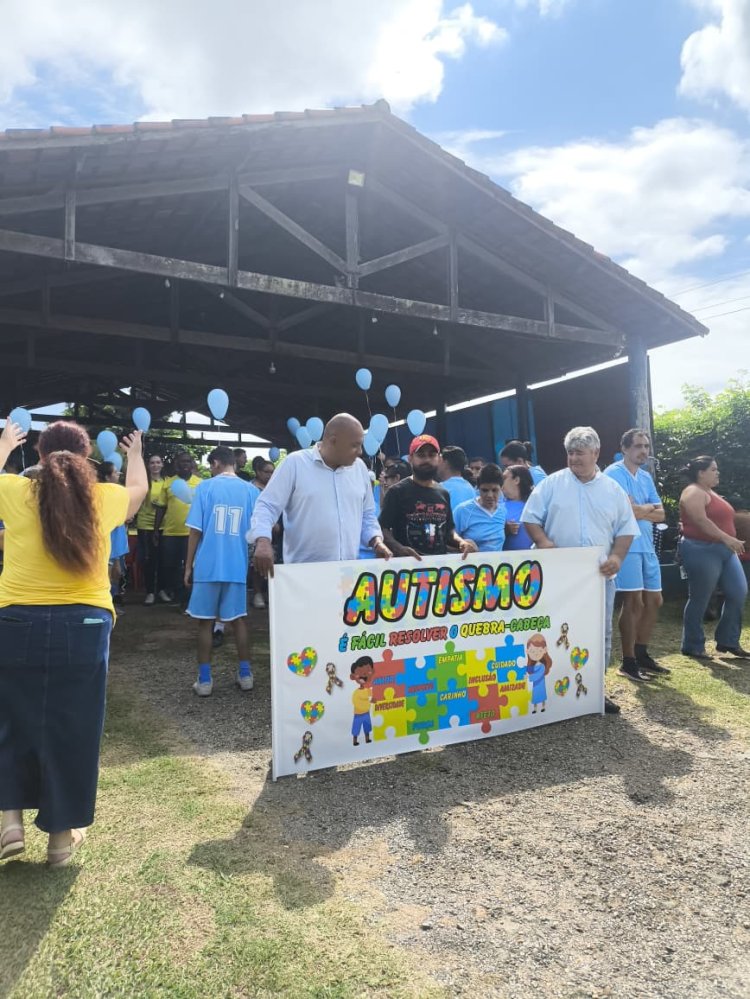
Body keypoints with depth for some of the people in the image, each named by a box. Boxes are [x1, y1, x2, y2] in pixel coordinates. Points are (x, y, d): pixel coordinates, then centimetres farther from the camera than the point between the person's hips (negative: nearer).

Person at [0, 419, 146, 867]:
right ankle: (62, 835, 23)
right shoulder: (104, 498, 0)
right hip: (83, 627, 0)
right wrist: (135, 453, 43)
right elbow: (139, 490, 24)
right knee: (71, 729, 11)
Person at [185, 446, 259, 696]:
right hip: (237, 566, 2)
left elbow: (195, 530, -6)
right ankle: (245, 674, 16)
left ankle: (204, 680, 10)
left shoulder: (205, 487, -4)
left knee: (205, 622, 7)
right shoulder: (251, 490, 3)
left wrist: (188, 566, 2)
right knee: (239, 619, 12)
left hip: (208, 565, -2)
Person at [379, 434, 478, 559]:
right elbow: (383, 529, -7)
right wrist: (400, 548, -24)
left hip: (440, 559, 5)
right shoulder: (397, 491, -3)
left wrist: (460, 542, 1)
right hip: (408, 561, -5)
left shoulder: (443, 493, 13)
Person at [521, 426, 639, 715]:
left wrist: (617, 557, -8)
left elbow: (626, 529, 8)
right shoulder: (551, 484, 1)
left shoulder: (613, 490, 8)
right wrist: (542, 540, -17)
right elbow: (530, 517, 1)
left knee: (600, 633, 9)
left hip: (600, 575, 3)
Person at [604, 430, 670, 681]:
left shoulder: (646, 477, 16)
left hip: (647, 546, 9)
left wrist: (640, 510, -9)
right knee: (634, 602, -8)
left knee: (654, 600, 12)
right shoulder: (614, 473, -9)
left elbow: (660, 515, 9)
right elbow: (628, 510, -20)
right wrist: (650, 507, -2)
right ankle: (628, 662, 2)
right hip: (627, 546, -9)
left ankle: (642, 654, 25)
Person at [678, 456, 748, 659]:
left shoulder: (711, 492, 19)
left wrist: (731, 542, 23)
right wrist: (727, 538, -27)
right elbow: (701, 521, -23)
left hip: (724, 551, 10)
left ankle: (728, 641, 14)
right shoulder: (694, 492, -12)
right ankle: (693, 647, 8)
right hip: (702, 551, -10)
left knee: (738, 593, 4)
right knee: (699, 600, -3)